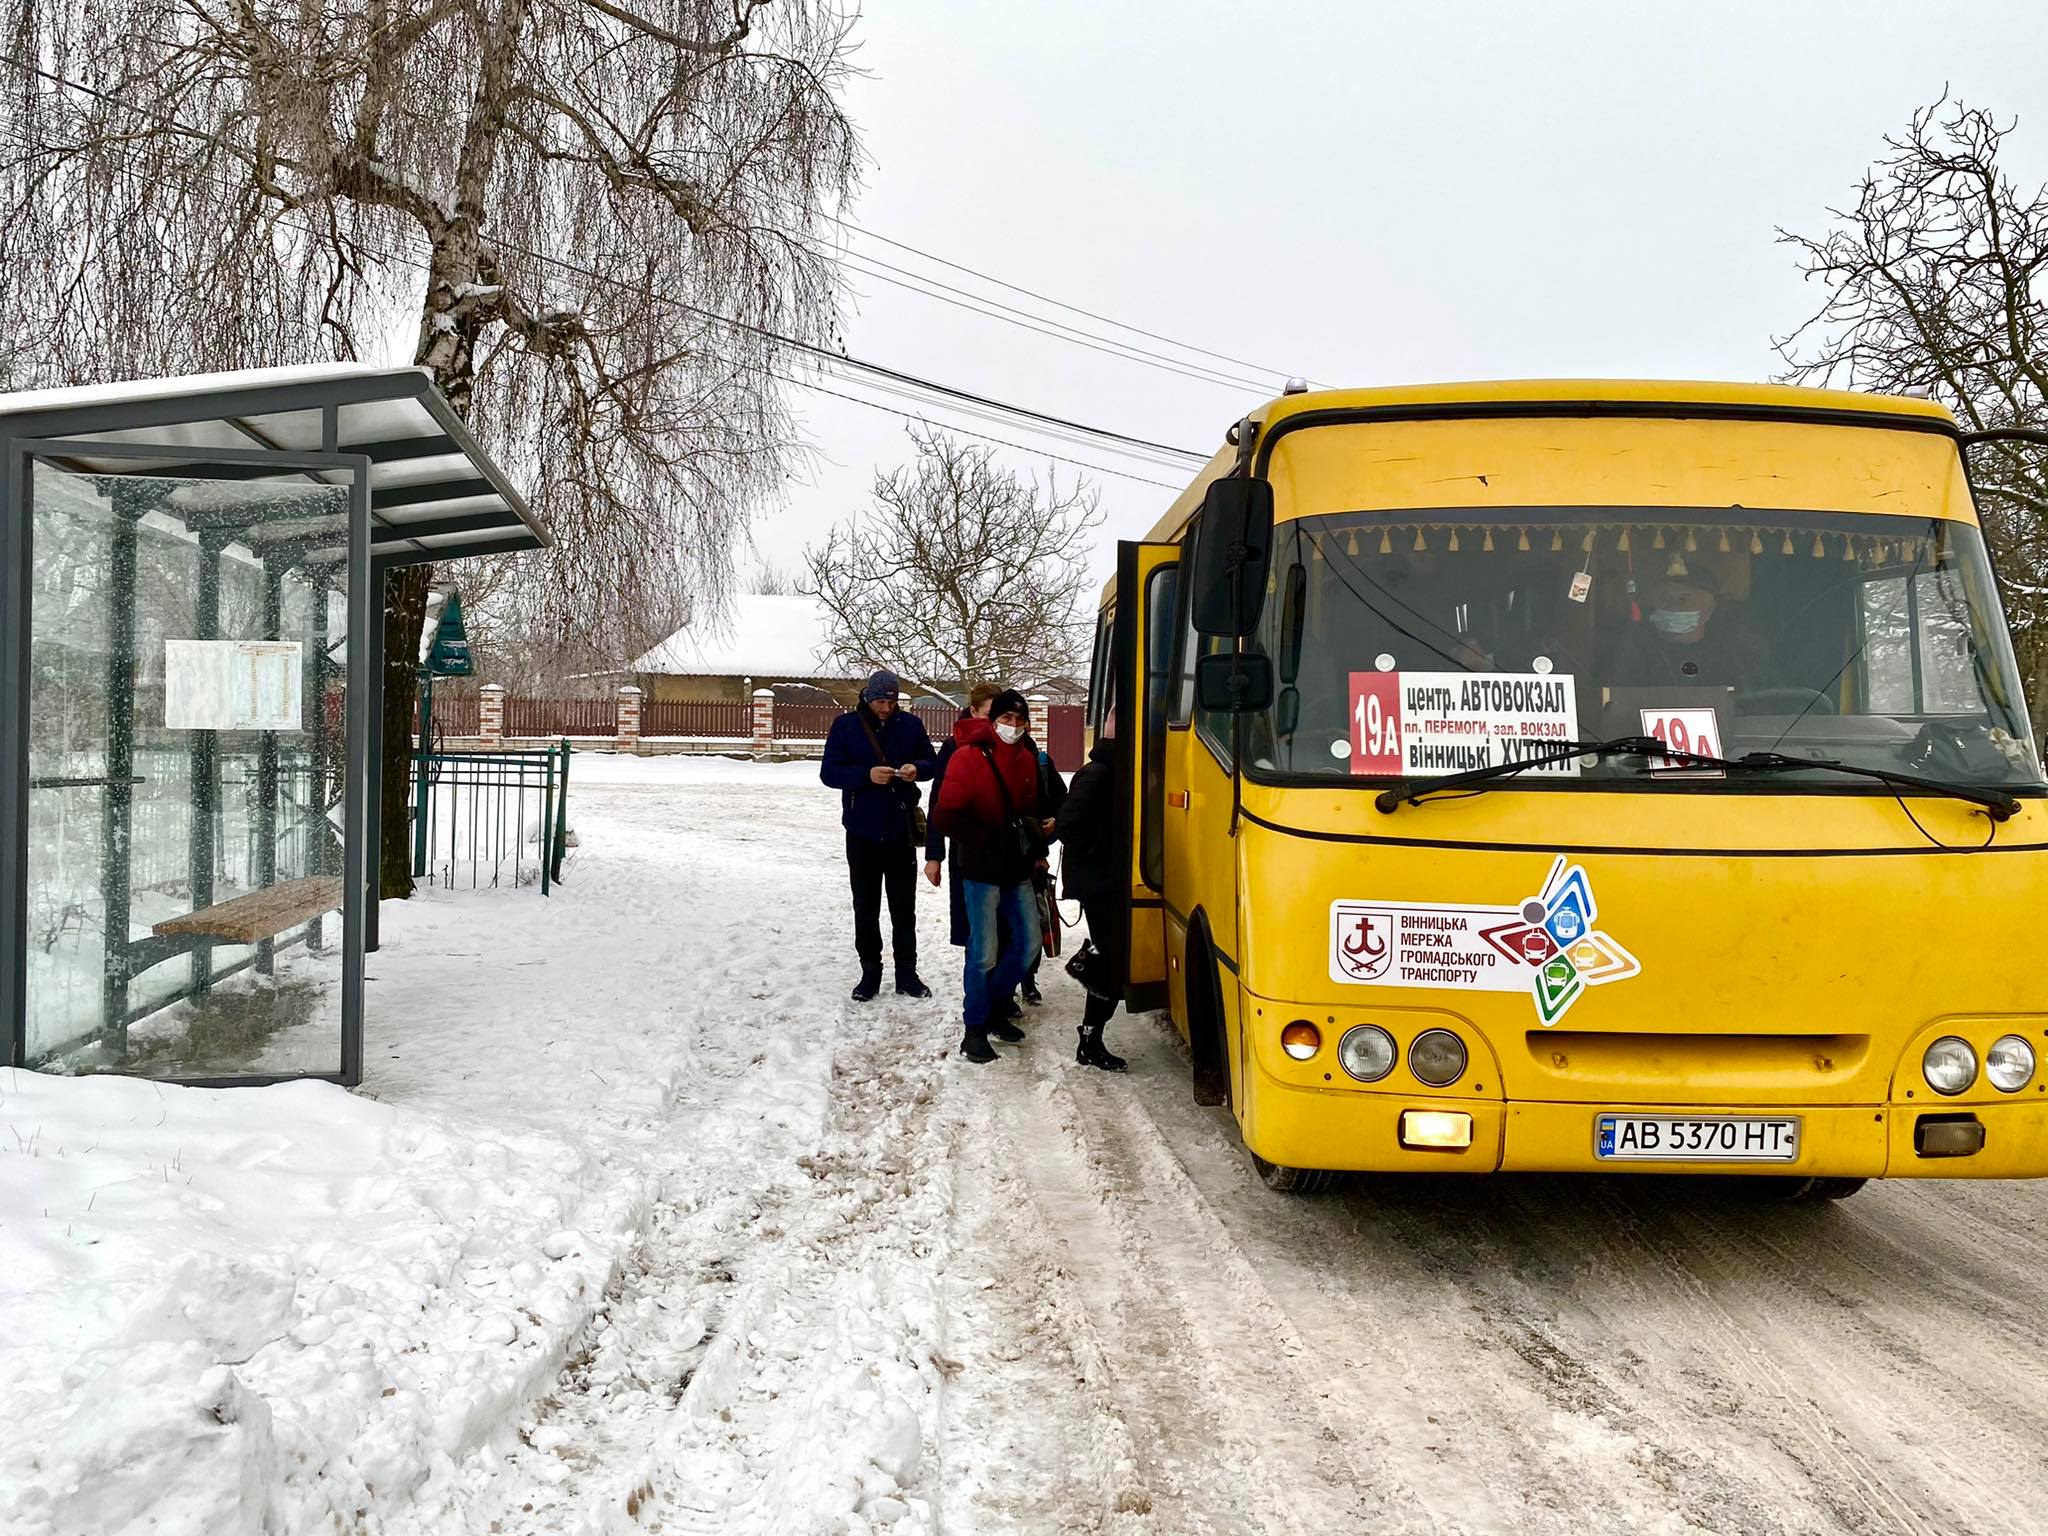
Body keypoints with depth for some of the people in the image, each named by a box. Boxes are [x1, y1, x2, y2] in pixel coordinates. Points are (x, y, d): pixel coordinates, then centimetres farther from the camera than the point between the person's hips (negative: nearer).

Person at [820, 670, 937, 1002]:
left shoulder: (911, 724, 2)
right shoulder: (846, 725, -3)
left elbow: (932, 761, 9)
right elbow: (829, 772, -7)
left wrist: (917, 768, -14)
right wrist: (867, 775, -22)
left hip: (902, 831, 1)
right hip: (862, 831, -1)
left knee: (904, 906, 8)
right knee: (865, 907, 7)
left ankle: (906, 974, 16)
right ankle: (870, 972, 17)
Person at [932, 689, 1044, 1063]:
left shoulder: (1027, 760, 8)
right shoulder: (968, 758, -13)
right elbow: (947, 815, -16)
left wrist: (1036, 851, 11)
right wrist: (988, 841, -17)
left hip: (1017, 869, 7)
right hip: (982, 871, -7)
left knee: (1027, 941, 12)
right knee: (984, 952, -5)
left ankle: (997, 1008, 31)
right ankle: (975, 1029, 9)